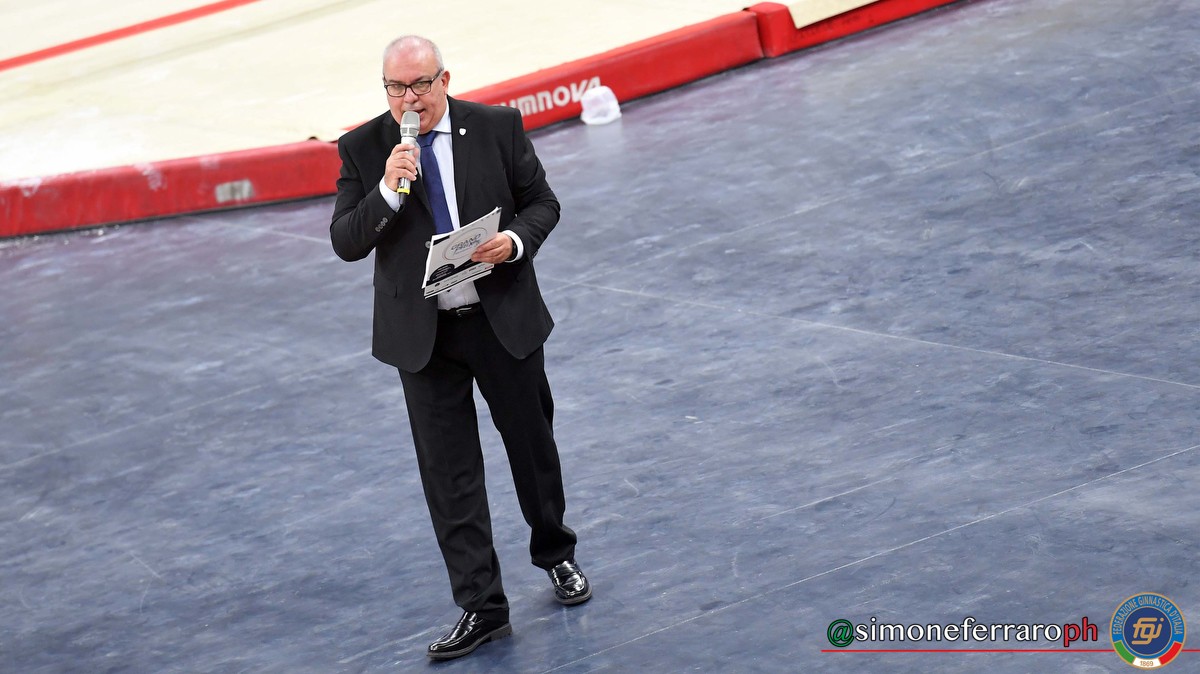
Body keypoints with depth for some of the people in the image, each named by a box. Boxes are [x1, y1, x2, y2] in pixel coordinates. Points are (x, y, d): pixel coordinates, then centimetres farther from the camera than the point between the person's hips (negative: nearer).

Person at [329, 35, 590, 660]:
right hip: (422, 332, 0)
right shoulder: (363, 149, -7)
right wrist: (388, 191, -26)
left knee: (532, 441, 17)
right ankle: (480, 606, 8)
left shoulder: (497, 127, -6)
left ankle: (555, 554, 43)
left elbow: (542, 202, 3)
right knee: (448, 472, 1)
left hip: (504, 318, 1)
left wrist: (515, 240, -18)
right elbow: (345, 243, -10)